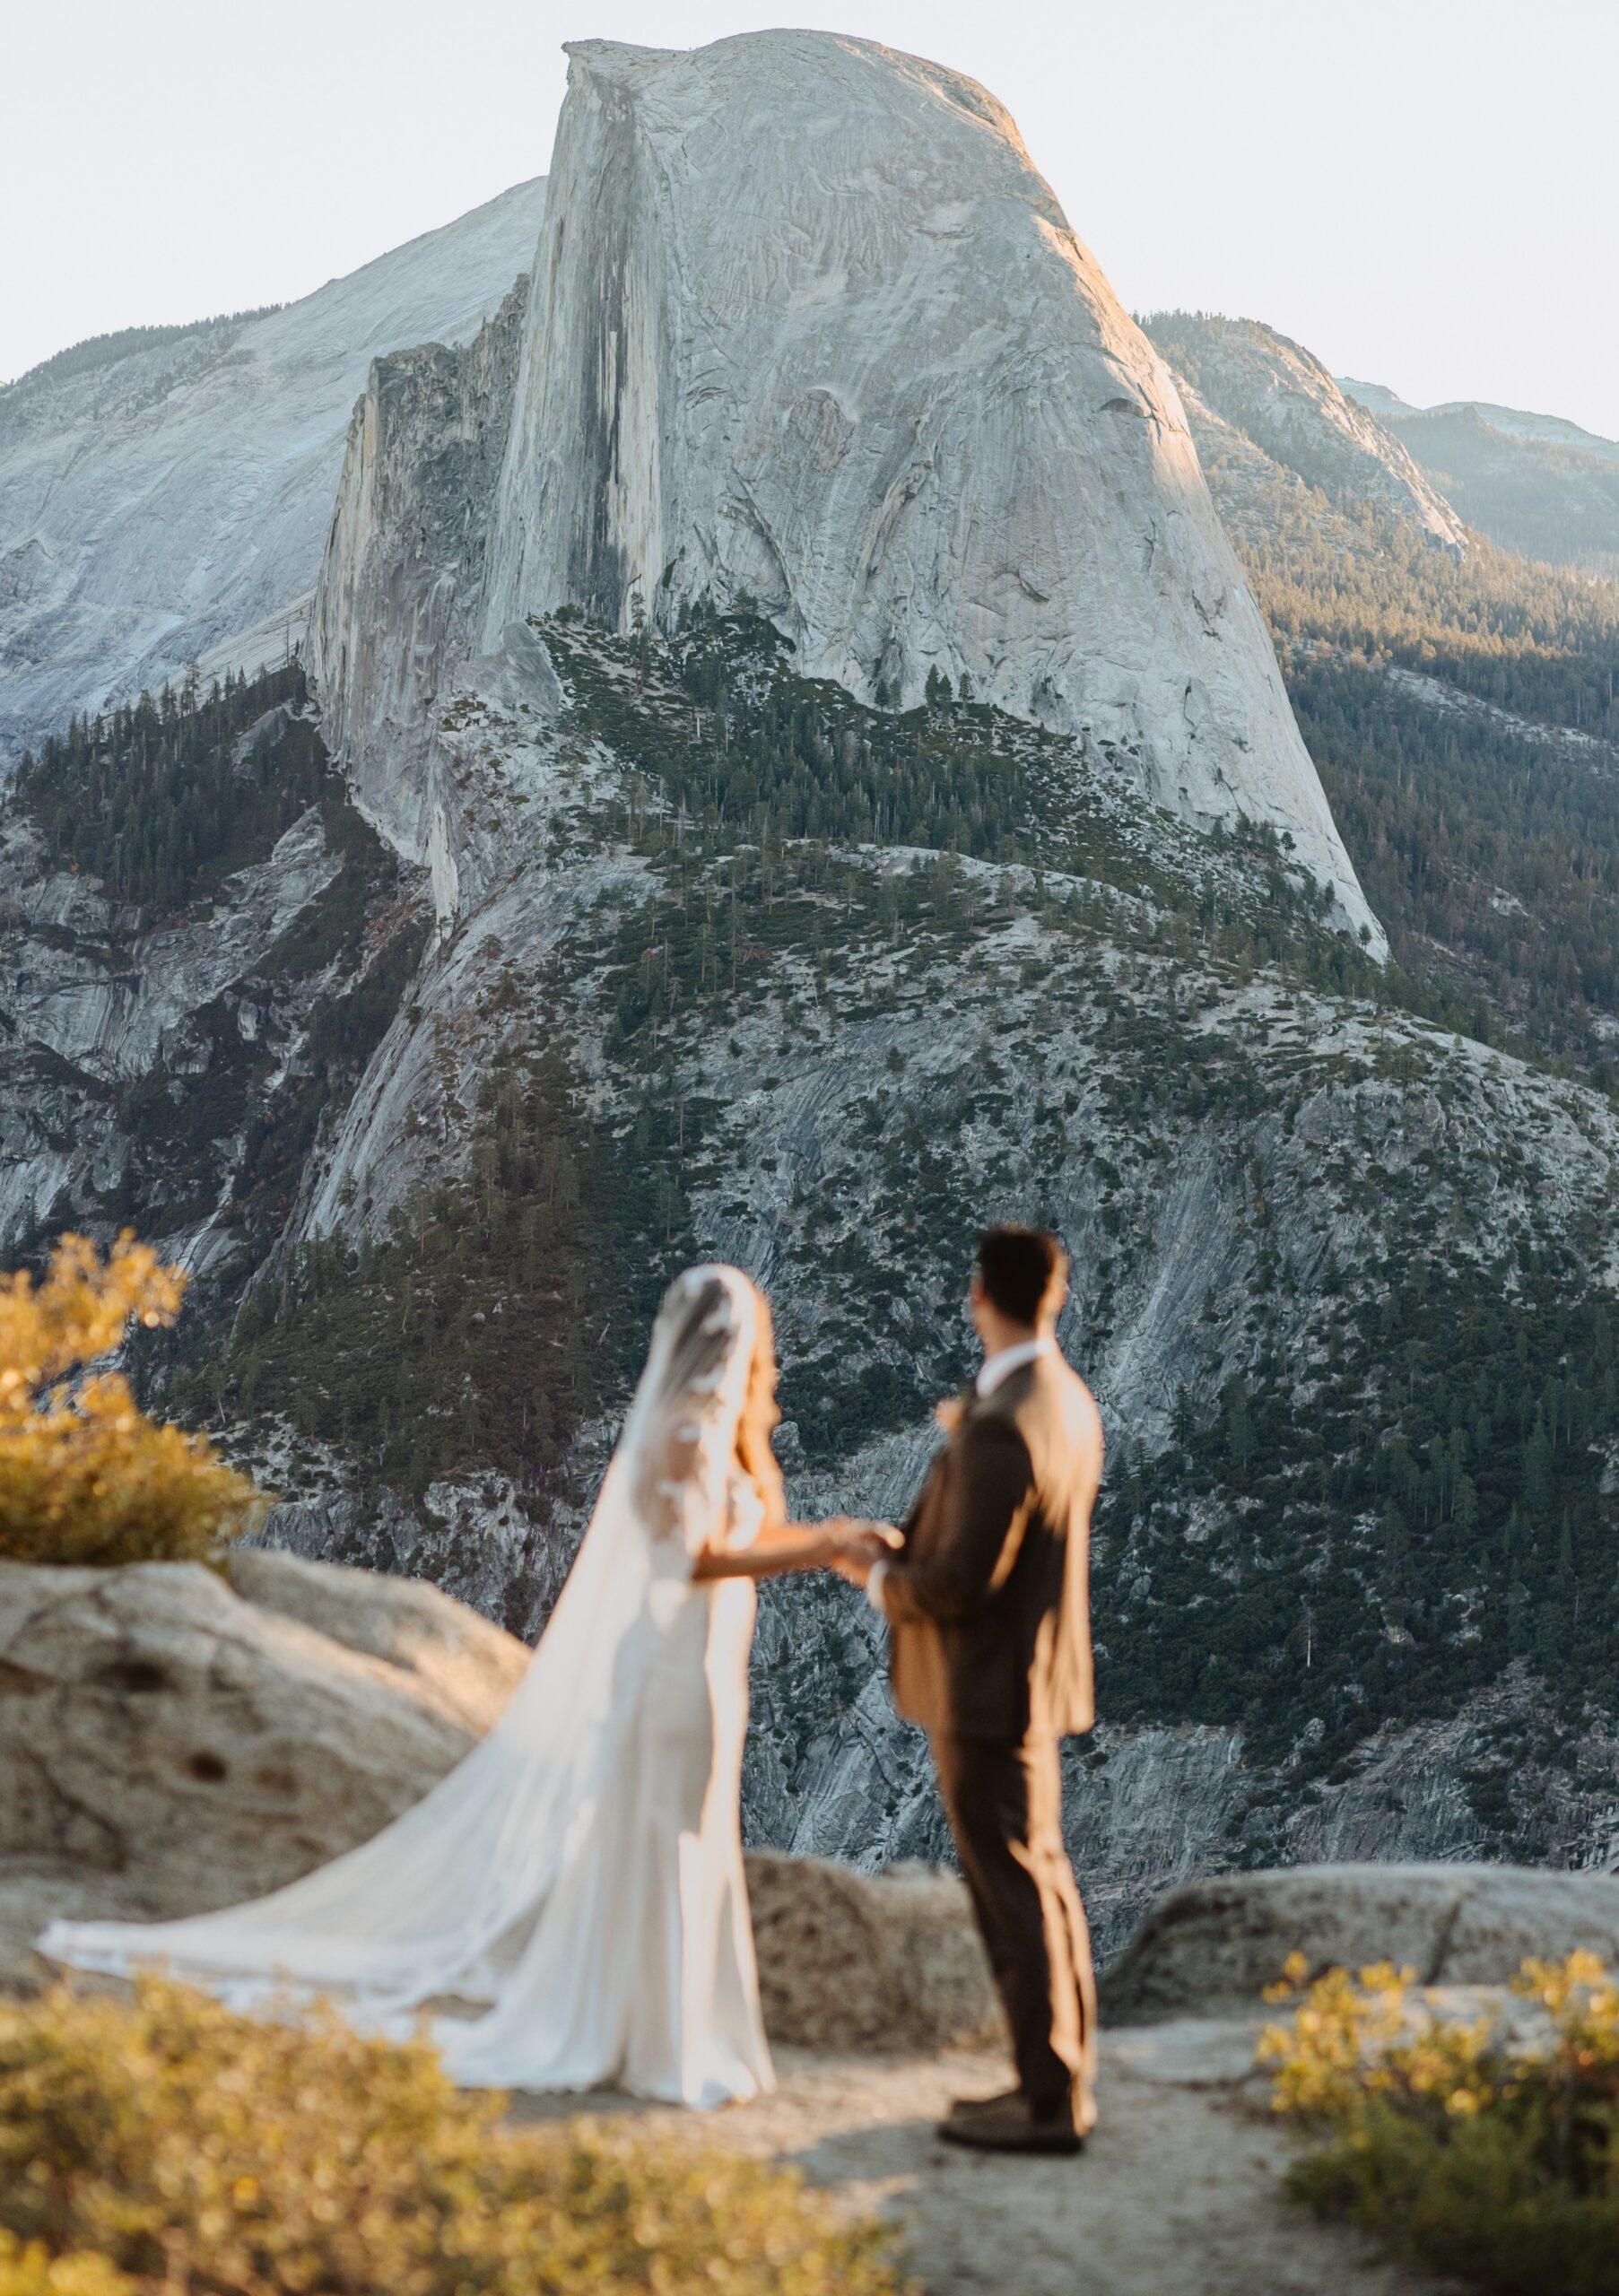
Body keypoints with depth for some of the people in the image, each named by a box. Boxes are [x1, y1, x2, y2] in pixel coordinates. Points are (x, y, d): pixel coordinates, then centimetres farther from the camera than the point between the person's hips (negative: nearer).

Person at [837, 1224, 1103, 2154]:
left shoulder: (1002, 1430, -26)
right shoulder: (1070, 1402, 4)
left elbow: (957, 1584, -24)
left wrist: (879, 1574, -6)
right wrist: (969, 1445, 19)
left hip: (989, 1693, -10)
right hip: (1037, 1682, 10)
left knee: (1017, 1896, 0)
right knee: (1042, 1884, 18)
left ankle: (1049, 2104, 9)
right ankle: (1064, 2078, 27)